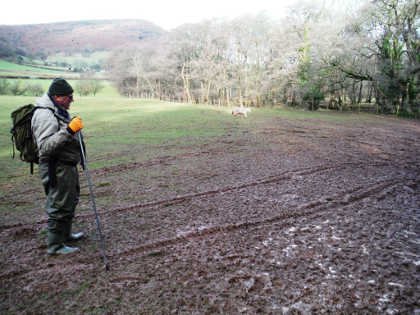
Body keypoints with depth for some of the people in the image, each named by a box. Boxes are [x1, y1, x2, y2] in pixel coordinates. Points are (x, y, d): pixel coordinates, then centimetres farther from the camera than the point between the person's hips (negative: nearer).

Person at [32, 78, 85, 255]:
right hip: (56, 169, -11)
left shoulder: (59, 111, 13)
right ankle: (55, 245, 15)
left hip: (68, 167, 11)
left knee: (70, 201, 22)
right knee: (59, 205, -1)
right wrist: (68, 130, -35)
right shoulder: (44, 115, -20)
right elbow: (45, 146, -30)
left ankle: (65, 234, 40)